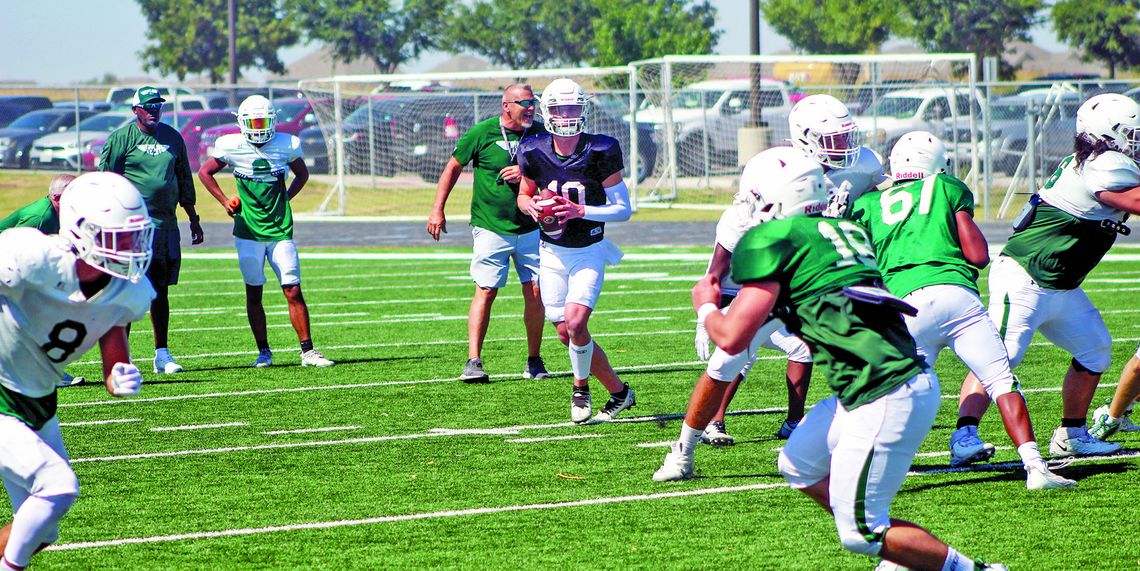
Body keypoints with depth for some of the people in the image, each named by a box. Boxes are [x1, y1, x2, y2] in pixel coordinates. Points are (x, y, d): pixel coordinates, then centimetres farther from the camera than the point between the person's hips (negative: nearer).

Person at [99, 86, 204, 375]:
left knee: (160, 290, 9)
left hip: (166, 221, 6)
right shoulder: (122, 139, -4)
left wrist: (193, 219, 22)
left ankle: (162, 354, 14)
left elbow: (184, 181, 21)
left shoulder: (172, 138, 14)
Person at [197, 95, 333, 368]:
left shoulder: (285, 145, 0)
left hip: (280, 230, 1)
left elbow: (302, 174, 19)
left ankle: (308, 351, 0)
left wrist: (286, 198, 6)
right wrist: (225, 201, 4)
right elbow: (204, 172, 11)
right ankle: (263, 351, 15)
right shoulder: (232, 147, -4)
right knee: (254, 293, 5)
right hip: (248, 232, -1)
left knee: (293, 291, -3)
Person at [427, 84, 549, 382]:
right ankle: (473, 361, -7)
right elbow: (453, 167, 4)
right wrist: (437, 210, 2)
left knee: (535, 293, 1)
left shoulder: (540, 134, 3)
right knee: (486, 291, -9)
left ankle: (534, 362, 14)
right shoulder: (482, 133, -6)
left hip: (530, 229, 3)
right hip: (491, 230, -3)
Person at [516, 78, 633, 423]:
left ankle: (581, 387, 8)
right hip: (552, 252, 3)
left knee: (575, 323, -20)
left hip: (589, 252, -3)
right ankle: (619, 392, 19)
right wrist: (530, 206, -13)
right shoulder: (534, 152, -6)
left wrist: (580, 211, -25)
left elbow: (622, 209, -11)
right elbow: (524, 195, 12)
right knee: (566, 333, 0)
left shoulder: (599, 151, -14)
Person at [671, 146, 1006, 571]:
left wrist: (705, 305, 13)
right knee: (799, 466, 24)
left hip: (887, 398, -9)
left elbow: (732, 338, -7)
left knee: (860, 533, 0)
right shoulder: (847, 231, 17)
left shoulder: (773, 240, -6)